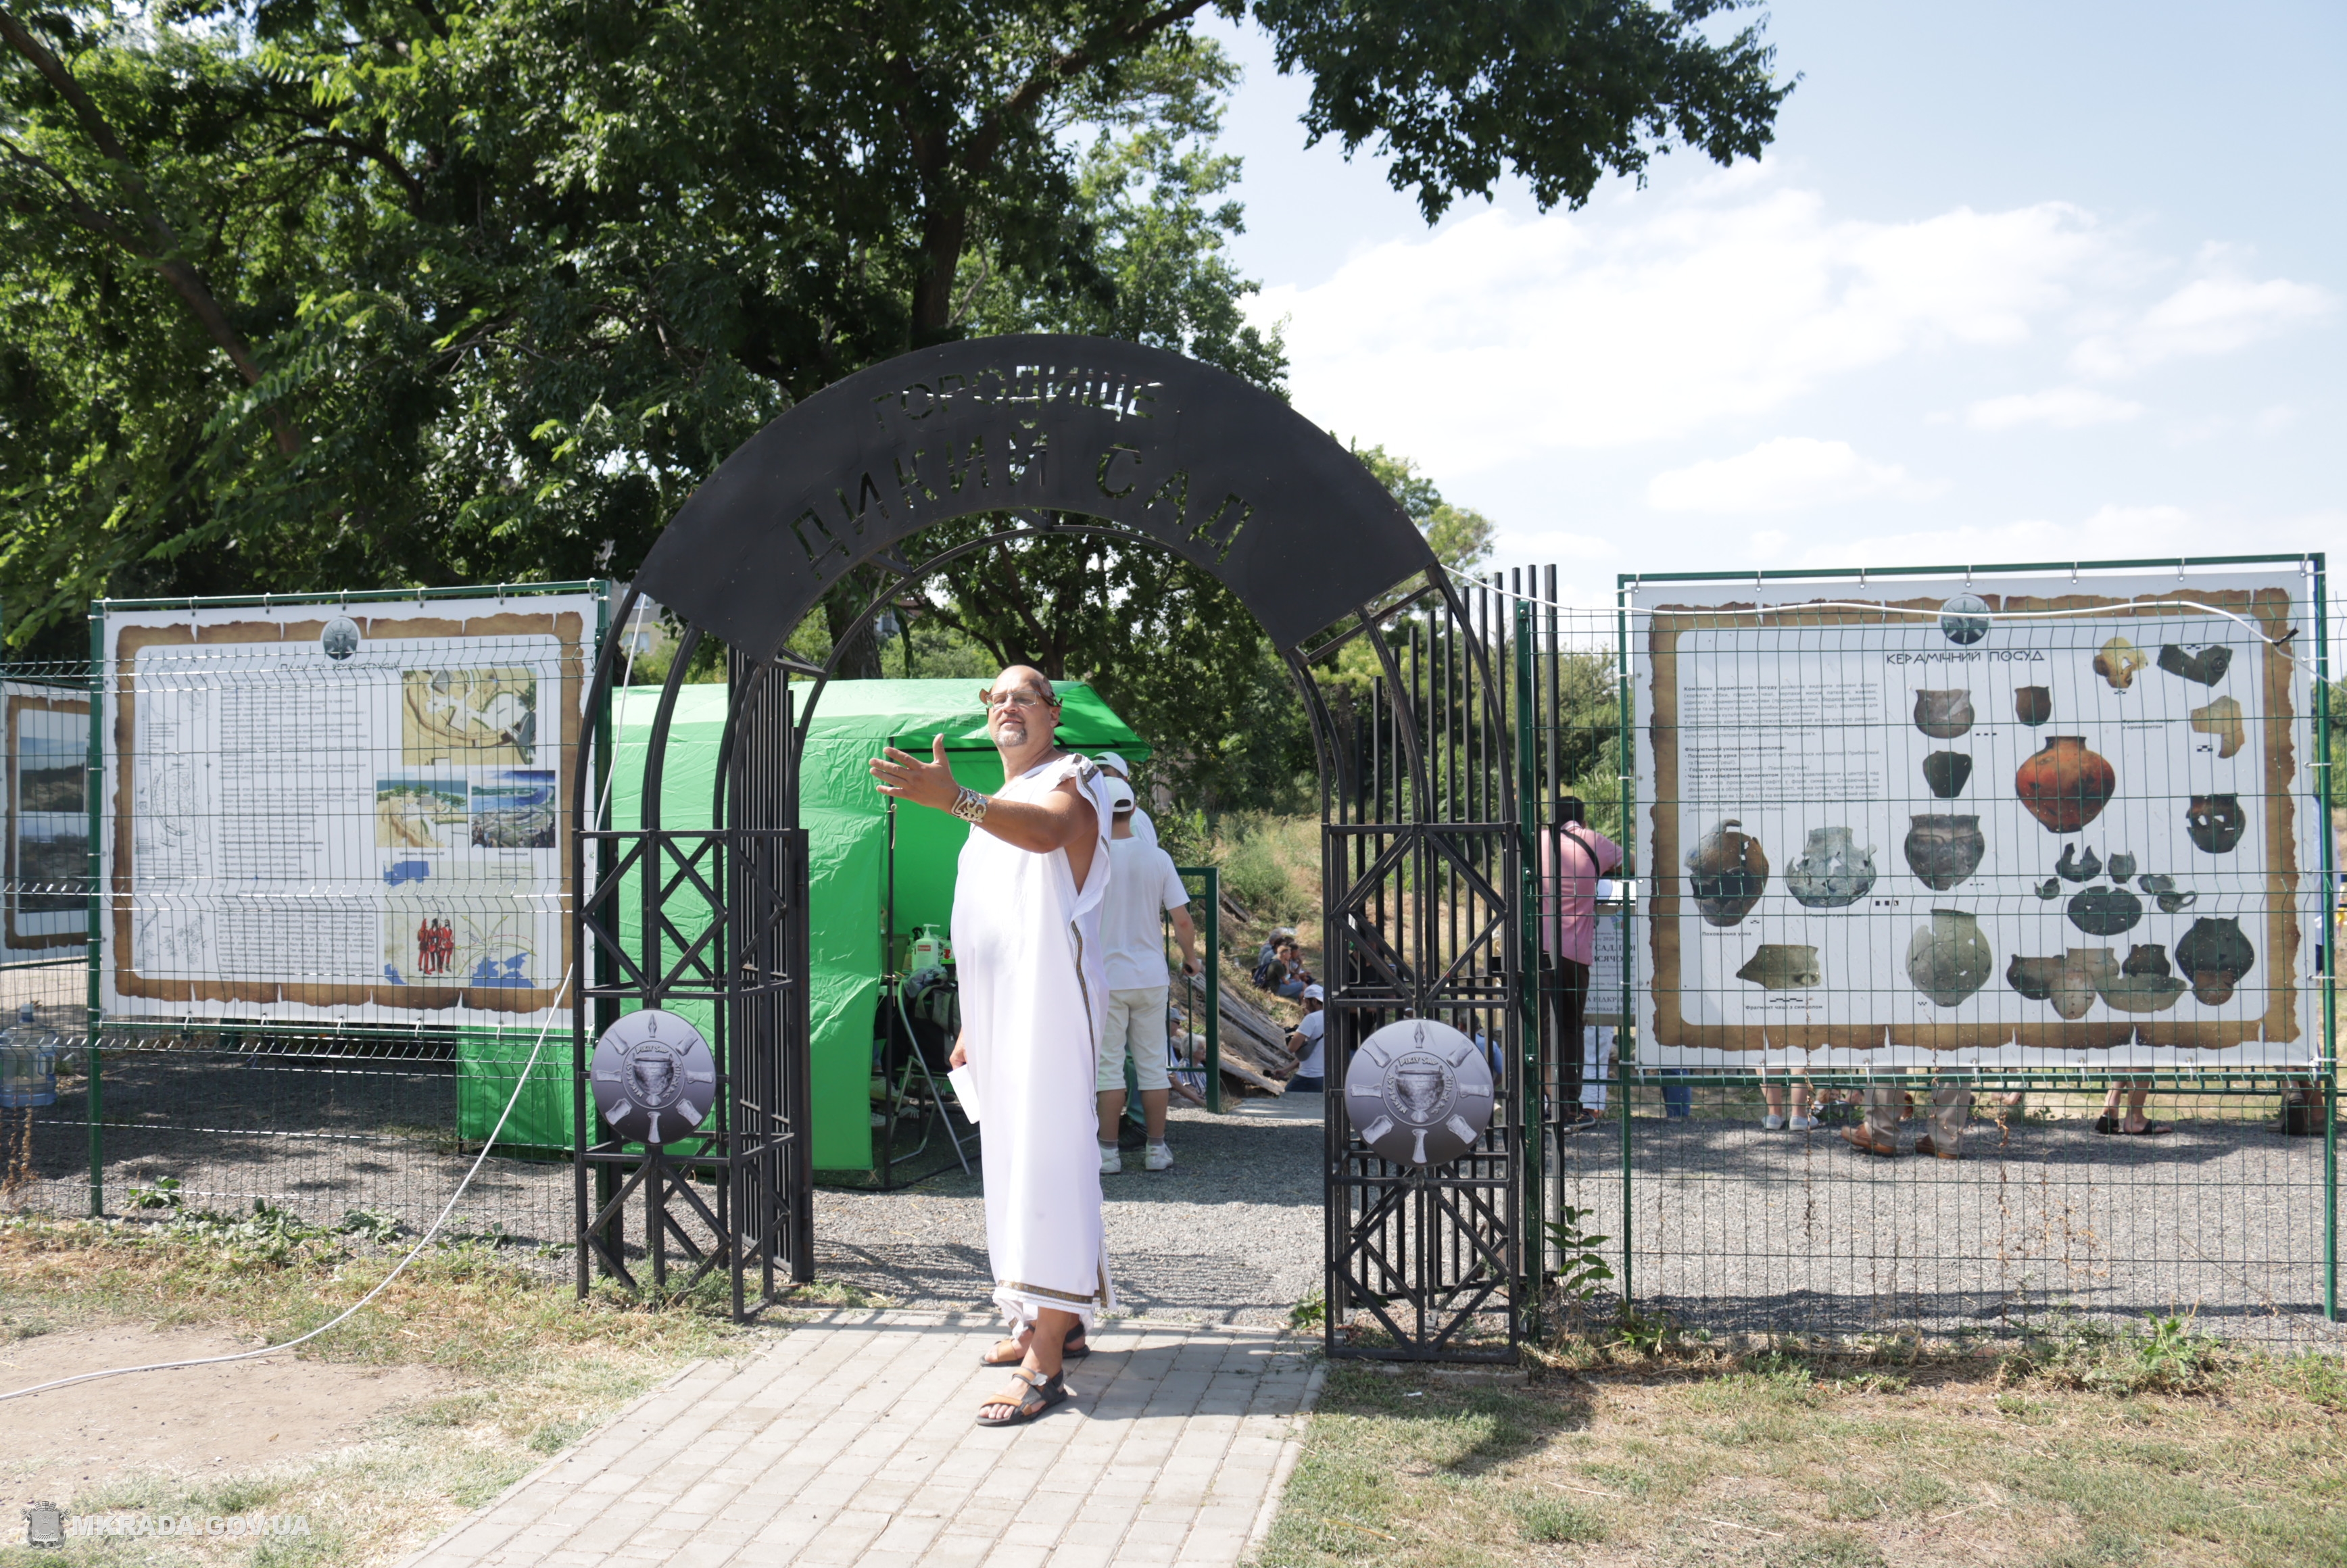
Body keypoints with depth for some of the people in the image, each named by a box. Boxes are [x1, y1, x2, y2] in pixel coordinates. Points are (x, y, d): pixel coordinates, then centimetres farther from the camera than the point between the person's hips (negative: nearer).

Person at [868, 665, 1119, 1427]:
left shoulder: (1071, 779, -5)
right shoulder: (996, 810, 23)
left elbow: (1046, 830, -32)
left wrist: (951, 798, -47)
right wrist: (969, 1025, 22)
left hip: (1052, 1002, -9)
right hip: (1000, 1015, 9)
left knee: (1047, 1159, -13)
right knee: (1016, 1159, 12)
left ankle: (1045, 1364, -15)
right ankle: (1057, 1324, 22)